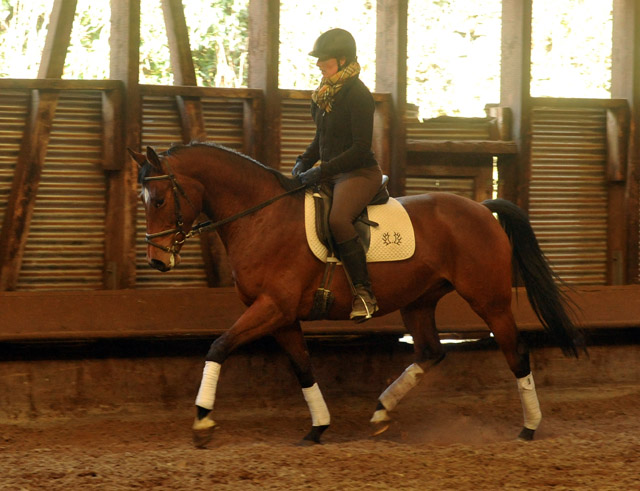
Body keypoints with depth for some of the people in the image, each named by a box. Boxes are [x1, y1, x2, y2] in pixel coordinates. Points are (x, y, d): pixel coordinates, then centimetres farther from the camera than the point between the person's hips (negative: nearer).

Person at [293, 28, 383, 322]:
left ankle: (363, 292, -29)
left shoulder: (358, 96, -14)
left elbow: (361, 148, -19)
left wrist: (322, 170, -22)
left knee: (337, 220, -34)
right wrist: (304, 161, 5)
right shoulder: (325, 94, 13)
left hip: (360, 173, -10)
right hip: (331, 174, 10)